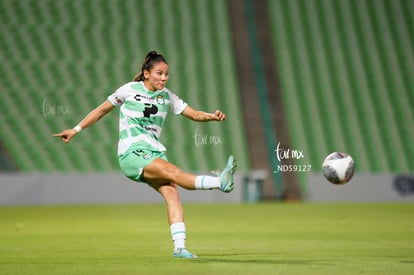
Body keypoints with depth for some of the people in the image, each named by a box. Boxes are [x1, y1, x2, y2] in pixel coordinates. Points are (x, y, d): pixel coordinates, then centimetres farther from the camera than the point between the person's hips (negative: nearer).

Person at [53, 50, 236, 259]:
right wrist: (76, 130, 12)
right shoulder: (129, 90, 1)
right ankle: (220, 182, -46)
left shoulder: (167, 96, 12)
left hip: (155, 152, 5)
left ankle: (179, 247, -22)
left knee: (171, 191, -17)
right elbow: (102, 110, 11)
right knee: (173, 172, -28)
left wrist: (212, 116, -9)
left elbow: (194, 114, 12)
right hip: (132, 153, -5)